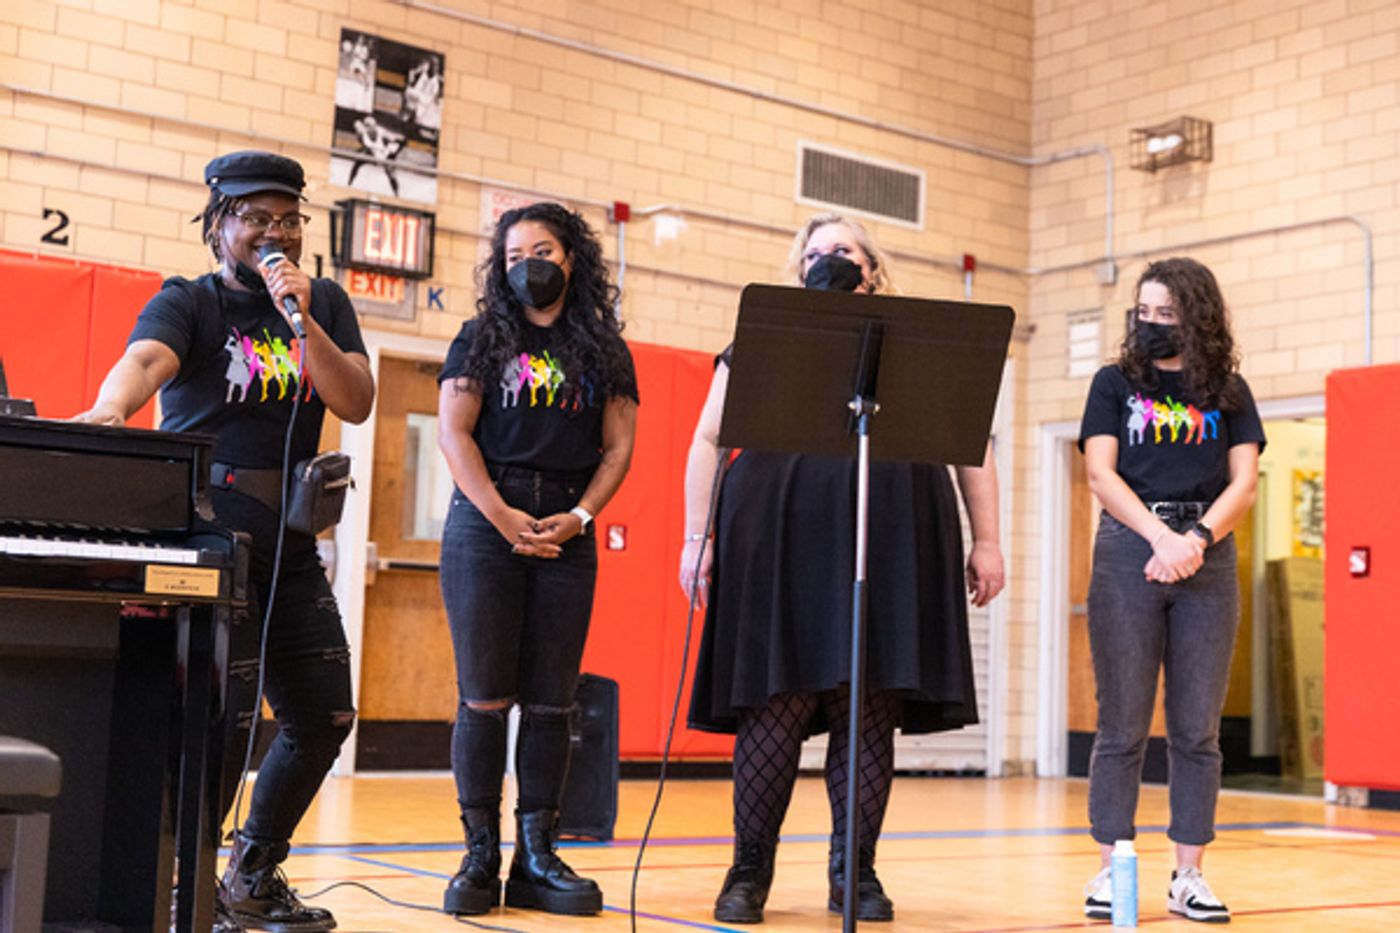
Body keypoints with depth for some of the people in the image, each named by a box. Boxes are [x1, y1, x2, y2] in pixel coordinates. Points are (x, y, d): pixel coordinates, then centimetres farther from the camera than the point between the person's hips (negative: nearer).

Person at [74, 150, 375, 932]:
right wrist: (112, 407, -48)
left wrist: (301, 318, -14)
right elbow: (146, 358, -25)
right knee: (224, 718, -14)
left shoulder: (326, 303, 11)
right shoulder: (187, 302, -3)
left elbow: (357, 405, -2)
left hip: (291, 545, 6)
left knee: (325, 718, 9)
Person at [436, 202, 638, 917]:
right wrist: (505, 517, -11)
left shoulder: (604, 350, 14)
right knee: (485, 697, -4)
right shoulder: (481, 340, 9)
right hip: (485, 523, -2)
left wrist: (577, 517, -8)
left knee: (550, 702, 1)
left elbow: (619, 445, 8)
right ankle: (480, 856, 3)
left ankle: (536, 858, 6)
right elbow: (453, 431, -1)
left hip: (566, 533, 2)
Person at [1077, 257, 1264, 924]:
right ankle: (1110, 871, 5)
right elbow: (1101, 474, -2)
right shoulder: (1115, 383, 9)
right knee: (1122, 726, -1)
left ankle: (1189, 875, 10)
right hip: (1128, 553, -1)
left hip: (1208, 557, 2)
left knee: (1197, 729, 3)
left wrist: (1198, 537, -14)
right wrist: (1162, 537, -15)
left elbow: (1243, 483, 4)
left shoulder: (1228, 392, 13)